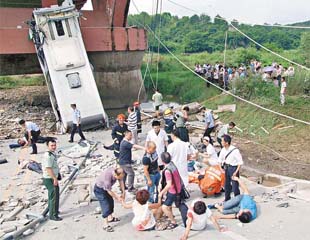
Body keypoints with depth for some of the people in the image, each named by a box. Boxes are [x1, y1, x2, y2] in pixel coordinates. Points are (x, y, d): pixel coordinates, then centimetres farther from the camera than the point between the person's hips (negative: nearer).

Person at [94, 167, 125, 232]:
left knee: (111, 202, 19)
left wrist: (123, 193, -7)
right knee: (105, 206, -12)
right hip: (99, 189, -8)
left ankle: (110, 218, 40)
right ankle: (105, 225, -5)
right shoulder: (107, 177, -42)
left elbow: (121, 181, -4)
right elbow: (109, 191, -29)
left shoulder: (117, 172, -23)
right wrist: (117, 198, -16)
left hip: (106, 187, 8)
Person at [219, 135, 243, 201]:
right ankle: (227, 199, 37)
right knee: (227, 184, 19)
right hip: (226, 168, 7)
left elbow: (240, 162, -16)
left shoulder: (235, 150, -23)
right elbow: (220, 159, 11)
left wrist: (236, 172, -19)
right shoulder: (223, 150, -4)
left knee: (235, 186, -1)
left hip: (233, 168, -7)